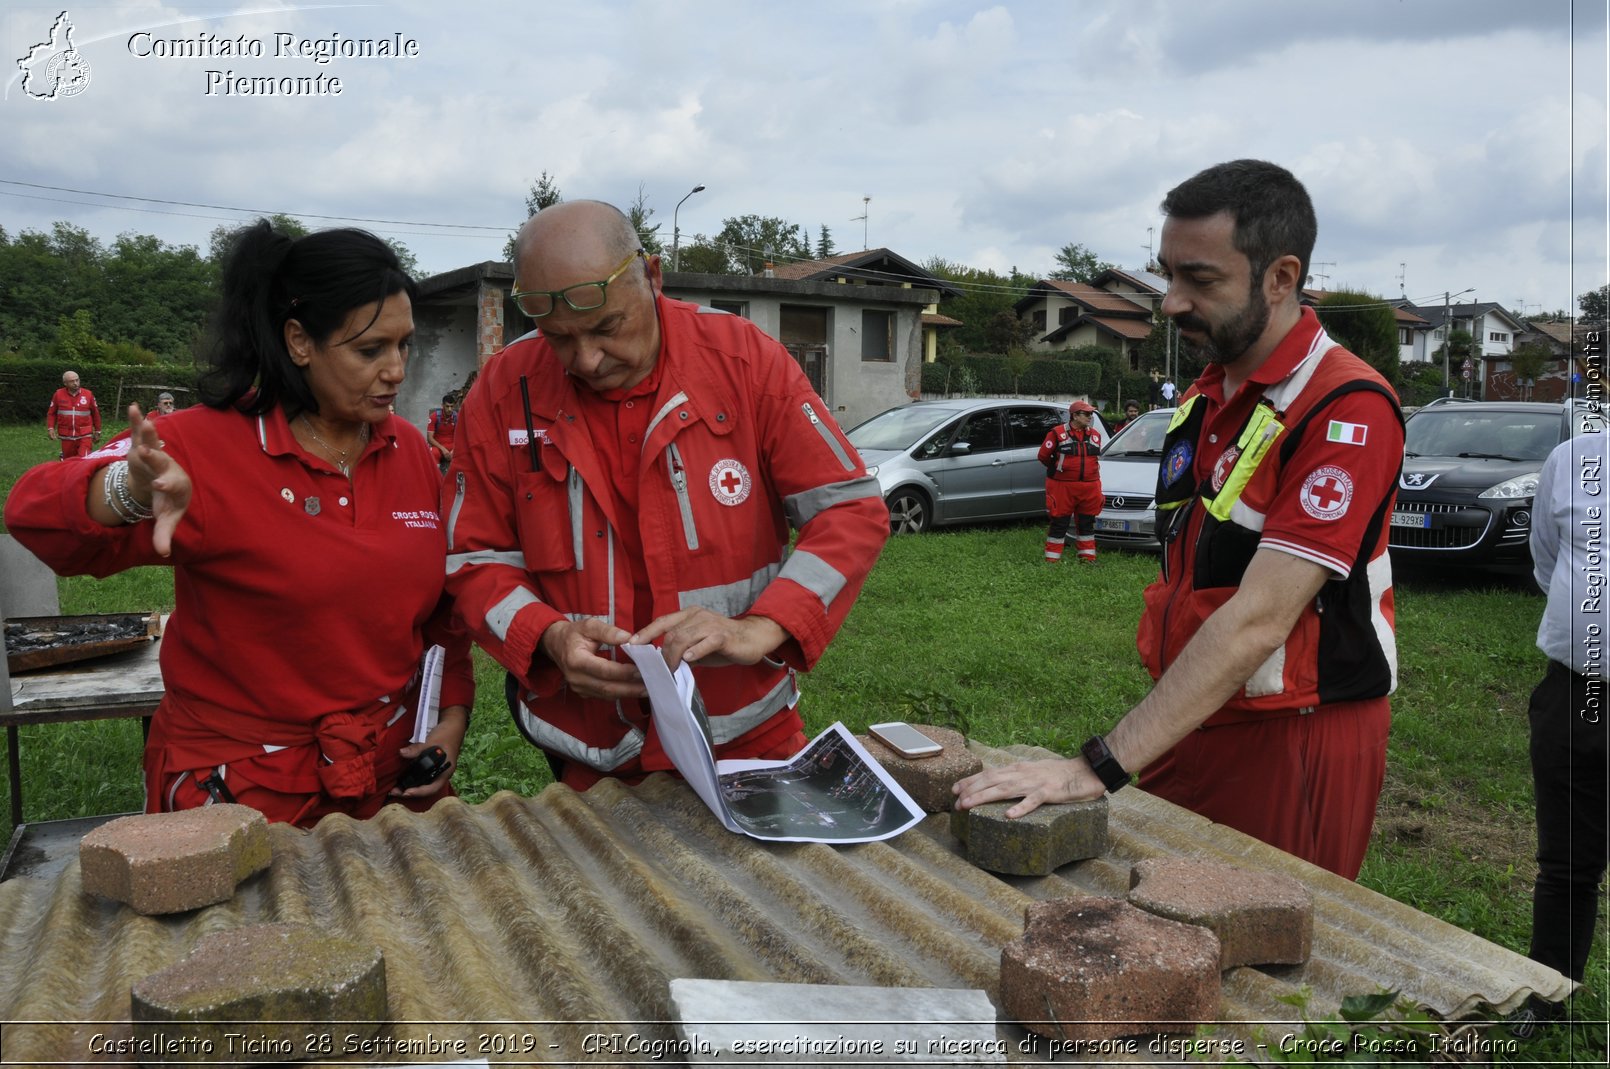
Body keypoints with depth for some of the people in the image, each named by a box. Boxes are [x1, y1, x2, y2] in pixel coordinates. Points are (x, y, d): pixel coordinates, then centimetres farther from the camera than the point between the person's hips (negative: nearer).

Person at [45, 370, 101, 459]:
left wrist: (97, 431, 14)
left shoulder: (88, 395, 1)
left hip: (85, 436, -1)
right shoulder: (58, 395, 2)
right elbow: (51, 413, 10)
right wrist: (50, 428, -4)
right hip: (66, 437, 1)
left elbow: (95, 413, 10)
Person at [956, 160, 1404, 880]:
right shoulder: (1207, 394, 8)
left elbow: (1257, 620, -27)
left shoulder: (1348, 409, -19)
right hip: (1188, 721, 7)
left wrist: (1098, 768, -30)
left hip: (1292, 740, -7)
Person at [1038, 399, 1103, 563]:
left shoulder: (1095, 435, 10)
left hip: (1089, 487, 5)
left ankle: (1087, 557, 19)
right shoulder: (1057, 433, -7)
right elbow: (1043, 455, -2)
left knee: (1086, 524, 11)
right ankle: (1052, 558, 6)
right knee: (1059, 524, 0)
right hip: (1062, 487, -5)